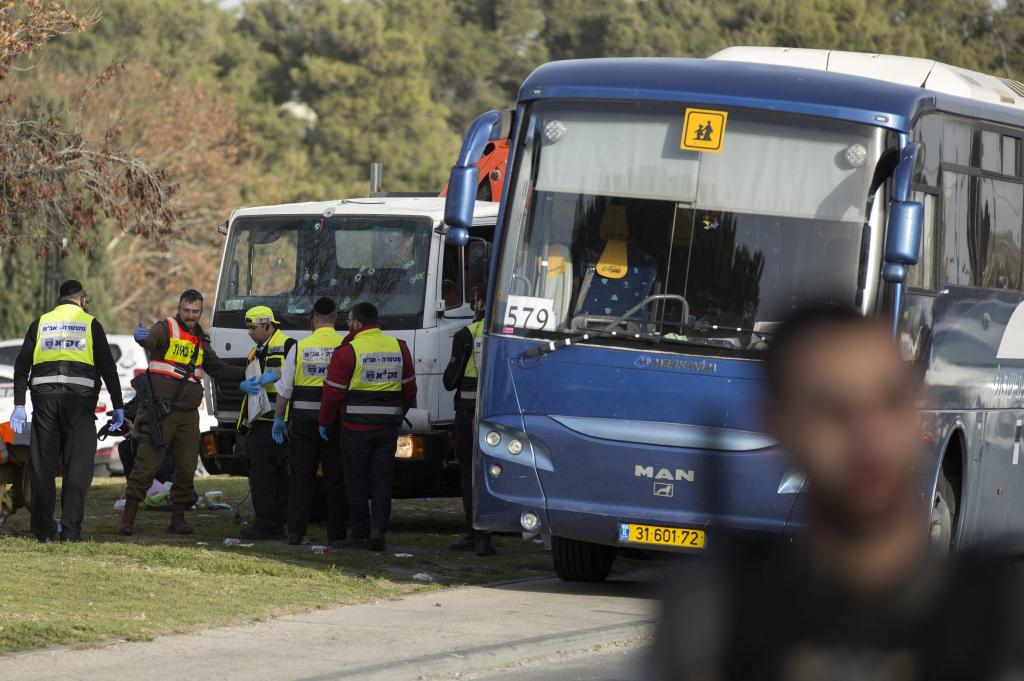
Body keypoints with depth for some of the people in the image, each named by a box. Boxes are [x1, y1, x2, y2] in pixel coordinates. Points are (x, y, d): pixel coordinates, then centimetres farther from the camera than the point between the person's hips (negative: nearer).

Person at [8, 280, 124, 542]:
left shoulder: (40, 323, 14)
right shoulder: (90, 324, 8)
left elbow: (22, 365, 8)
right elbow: (107, 367, 3)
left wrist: (19, 405, 6)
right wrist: (117, 406, 6)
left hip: (44, 396, 2)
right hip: (80, 398, -2)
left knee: (42, 466, 7)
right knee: (77, 467, 1)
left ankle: (43, 529, 6)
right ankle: (70, 530, -6)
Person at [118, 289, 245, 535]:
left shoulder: (201, 341, 17)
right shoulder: (167, 329, -4)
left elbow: (218, 368, 31)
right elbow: (152, 339, -28)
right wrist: (142, 337, -52)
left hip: (188, 414, 6)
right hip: (160, 411, -6)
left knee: (187, 469, 5)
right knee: (146, 465, -8)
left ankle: (178, 518, 16)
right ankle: (128, 518, -4)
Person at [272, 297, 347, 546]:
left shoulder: (299, 347, 0)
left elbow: (284, 389, 3)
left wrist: (278, 418, 12)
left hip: (303, 419, 1)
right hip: (335, 419, -1)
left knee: (301, 478, 6)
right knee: (336, 479, 5)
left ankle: (296, 532, 4)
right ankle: (336, 534, 3)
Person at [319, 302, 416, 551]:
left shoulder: (347, 351, -9)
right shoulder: (399, 348, 8)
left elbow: (333, 392, -8)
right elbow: (409, 389, 15)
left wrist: (325, 422, 4)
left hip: (356, 426, -4)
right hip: (389, 425, 4)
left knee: (357, 482, 4)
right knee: (382, 481, 8)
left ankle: (360, 534, 7)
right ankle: (378, 531, -2)